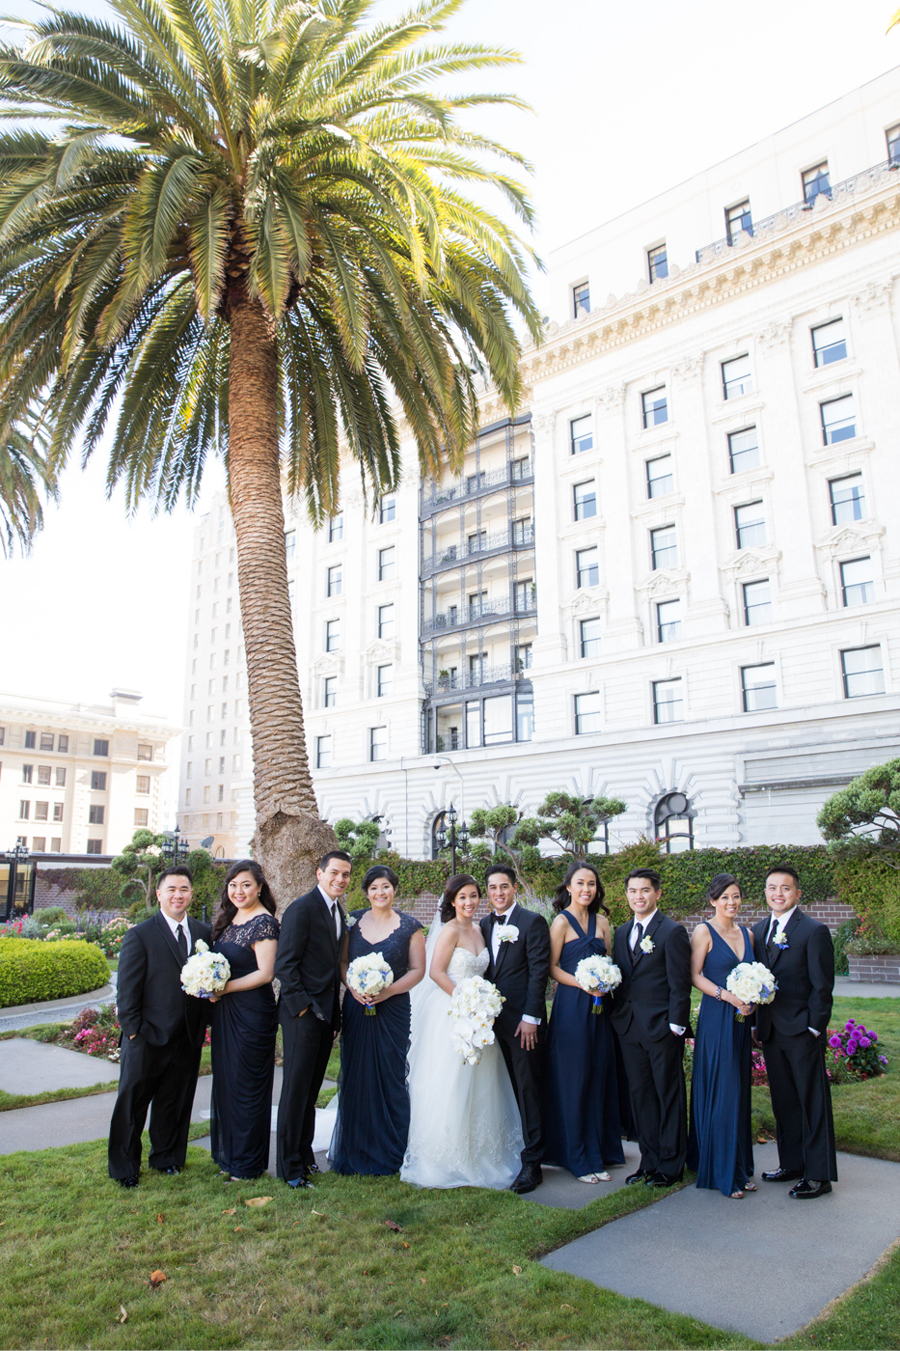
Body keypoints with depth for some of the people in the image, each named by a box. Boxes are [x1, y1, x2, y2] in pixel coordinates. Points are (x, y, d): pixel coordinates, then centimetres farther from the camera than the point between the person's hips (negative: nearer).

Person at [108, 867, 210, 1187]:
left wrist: (202, 1025, -1)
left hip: (188, 1040, 4)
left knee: (175, 1103, 17)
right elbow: (127, 991, -8)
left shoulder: (203, 933, 5)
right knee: (132, 1103, 11)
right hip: (148, 1038, -4)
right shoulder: (140, 935, -8)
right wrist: (133, 1031, -11)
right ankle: (124, 1169, 28)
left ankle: (166, 1157, 36)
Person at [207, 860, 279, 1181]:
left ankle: (248, 1163, 19)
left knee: (246, 1084, 4)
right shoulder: (228, 919, 10)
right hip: (225, 1011, 8)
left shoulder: (263, 922, -15)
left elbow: (265, 973, -19)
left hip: (252, 1012, -8)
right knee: (225, 1081, 15)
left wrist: (224, 988, -18)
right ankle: (228, 1153, 30)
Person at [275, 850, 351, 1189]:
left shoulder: (338, 912, 12)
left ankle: (304, 1154, 30)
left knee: (311, 1090, 17)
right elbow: (284, 964, -16)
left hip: (326, 1013, 8)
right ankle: (290, 1167, 13)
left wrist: (335, 1014, 13)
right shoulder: (302, 909, -13)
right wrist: (302, 1006, -18)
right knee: (296, 1090, 1)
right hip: (303, 1012, -8)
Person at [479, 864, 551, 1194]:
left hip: (523, 1022, -5)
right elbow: (486, 971, 14)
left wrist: (530, 1018, -15)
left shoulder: (533, 922, -7)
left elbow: (539, 972, -11)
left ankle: (531, 1164, 8)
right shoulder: (484, 925, 12)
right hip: (495, 1020, 6)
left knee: (529, 1091, 0)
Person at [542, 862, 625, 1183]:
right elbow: (552, 967, -8)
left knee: (598, 1078, 10)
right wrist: (583, 984, -18)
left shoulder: (601, 921, 9)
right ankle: (578, 1159, 15)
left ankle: (598, 1152, 23)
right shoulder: (562, 922, -7)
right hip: (571, 1006, -5)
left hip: (598, 1006, 5)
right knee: (573, 1080, 3)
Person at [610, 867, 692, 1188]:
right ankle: (650, 1161, 25)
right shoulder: (621, 933, 12)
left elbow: (680, 984, -10)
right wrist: (617, 1017, 9)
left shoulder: (673, 932, -8)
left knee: (669, 1096, 6)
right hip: (629, 1028, 6)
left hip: (662, 1028, -6)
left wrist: (676, 1025, -13)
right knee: (640, 1095, 13)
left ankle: (671, 1165, 18)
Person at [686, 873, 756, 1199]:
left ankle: (740, 1166, 22)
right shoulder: (704, 932, -7)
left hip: (741, 1020, 6)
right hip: (715, 1019, -6)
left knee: (740, 1091, 11)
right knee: (721, 1092, -3)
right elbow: (695, 975, -11)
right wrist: (728, 996, -20)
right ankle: (722, 1172, 8)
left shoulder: (746, 934, 11)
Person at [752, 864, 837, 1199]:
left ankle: (819, 1175, 13)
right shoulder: (759, 930, 9)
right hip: (771, 1031, 6)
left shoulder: (814, 931, -9)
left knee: (813, 1102, 3)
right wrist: (757, 1022, 8)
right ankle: (792, 1163, 27)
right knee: (783, 1101, 14)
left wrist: (814, 1028, -12)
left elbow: (822, 986, -9)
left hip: (802, 1031, -6)